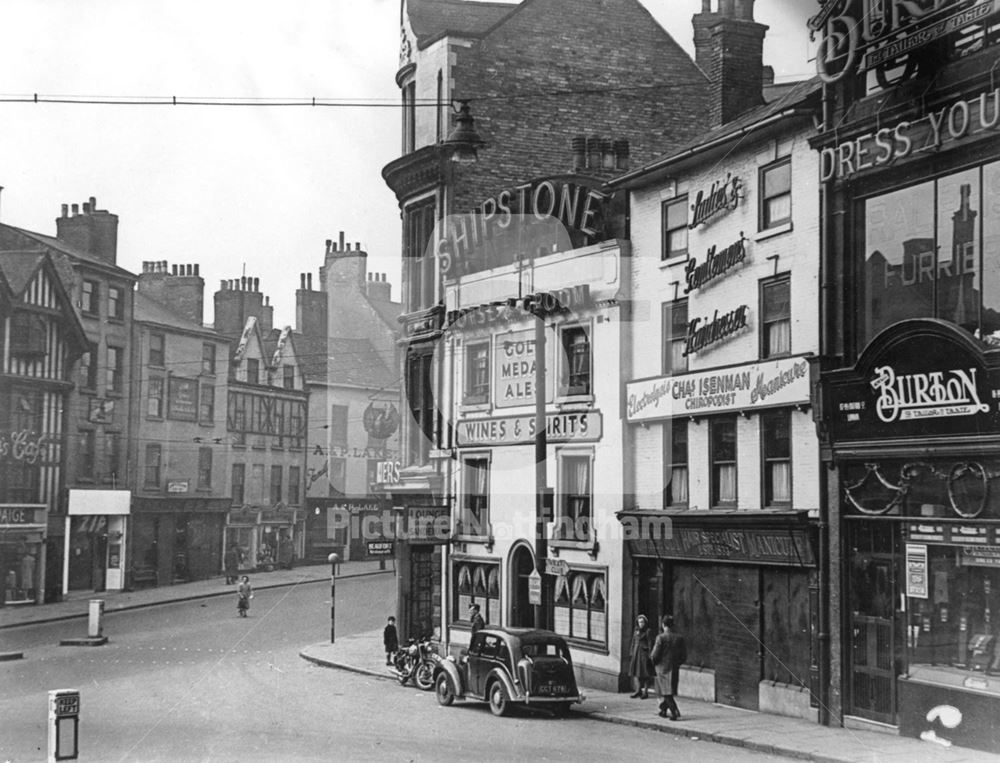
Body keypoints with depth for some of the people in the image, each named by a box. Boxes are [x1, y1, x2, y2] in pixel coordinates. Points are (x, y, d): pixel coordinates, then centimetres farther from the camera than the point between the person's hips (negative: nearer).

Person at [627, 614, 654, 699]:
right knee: (635, 671, 2)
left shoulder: (648, 631, -6)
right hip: (636, 653, 6)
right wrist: (631, 653, 12)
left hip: (644, 653, -6)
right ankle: (638, 690, 8)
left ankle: (645, 692, 6)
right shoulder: (636, 631, 11)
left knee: (645, 673, 0)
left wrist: (649, 655, -15)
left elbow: (650, 644, -9)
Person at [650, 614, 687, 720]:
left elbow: (655, 655, -13)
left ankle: (675, 713, -13)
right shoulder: (679, 637, 0)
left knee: (666, 692, -2)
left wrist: (653, 660, 8)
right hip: (675, 668, 5)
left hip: (663, 668, -5)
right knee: (666, 692, 20)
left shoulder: (661, 637, -14)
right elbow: (684, 655, 3)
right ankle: (663, 710, 29)